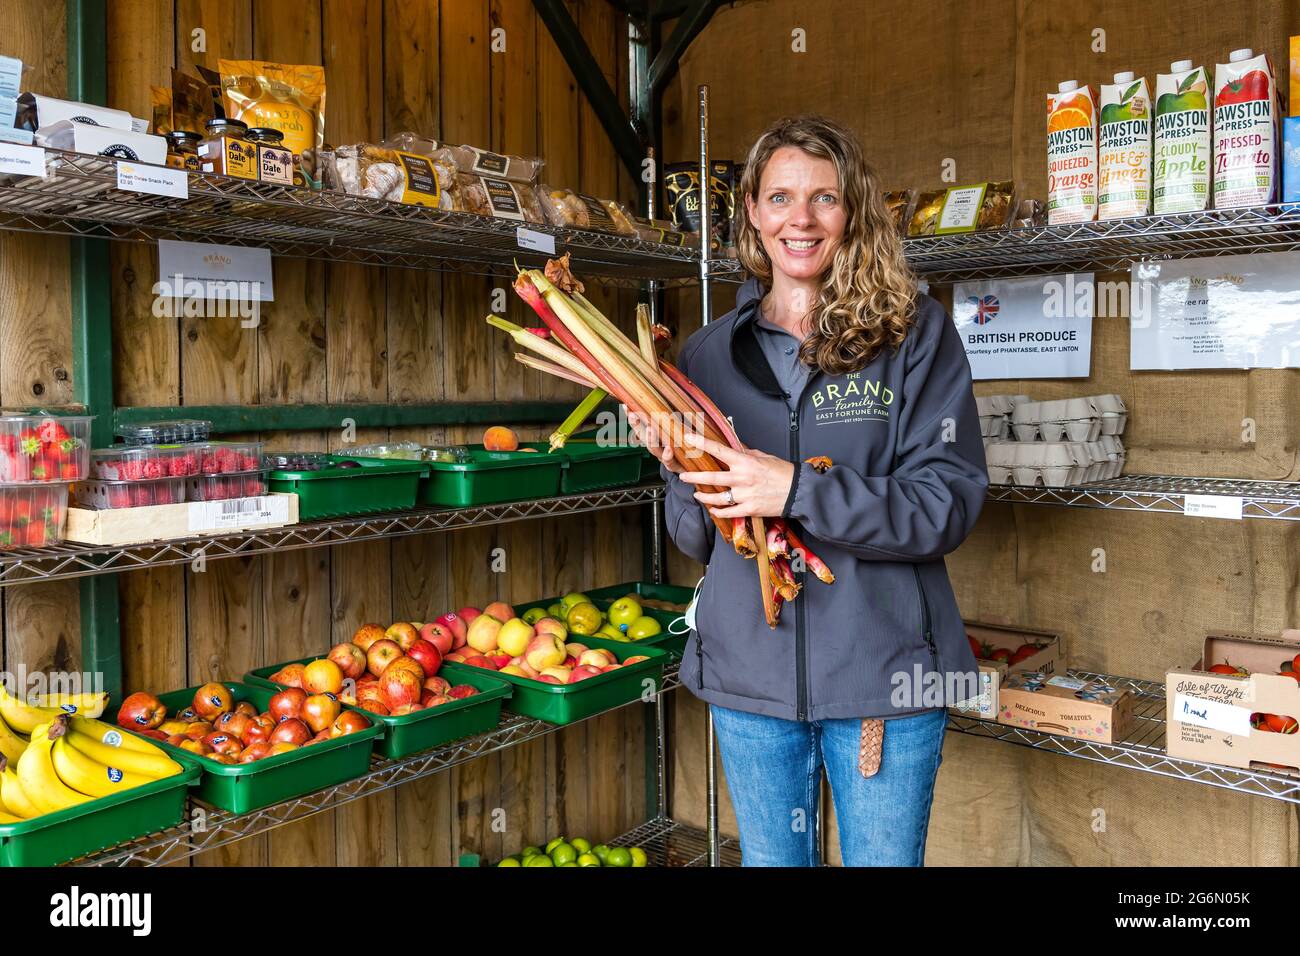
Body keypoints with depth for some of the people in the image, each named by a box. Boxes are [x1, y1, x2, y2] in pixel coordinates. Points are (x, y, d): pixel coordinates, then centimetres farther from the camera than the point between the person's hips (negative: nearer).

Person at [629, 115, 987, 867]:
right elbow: (697, 540, 9)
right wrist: (682, 473, -12)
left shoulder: (916, 332, -4)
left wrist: (797, 491, -23)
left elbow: (950, 501, -13)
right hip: (750, 671, 3)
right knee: (770, 858, 20)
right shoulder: (711, 353, 5)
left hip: (882, 671, -3)